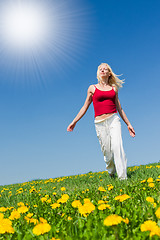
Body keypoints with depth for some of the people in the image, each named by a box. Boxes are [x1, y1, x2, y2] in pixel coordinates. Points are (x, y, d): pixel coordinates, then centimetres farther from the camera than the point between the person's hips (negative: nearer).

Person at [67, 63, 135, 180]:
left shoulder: (114, 88, 13)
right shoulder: (92, 88, 10)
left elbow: (119, 108, 17)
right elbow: (85, 107, 13)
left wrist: (128, 124, 15)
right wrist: (74, 121, 8)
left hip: (114, 119, 1)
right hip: (100, 123, 0)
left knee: (117, 147, -17)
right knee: (107, 152, 1)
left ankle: (123, 177, -13)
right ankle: (111, 173, 29)